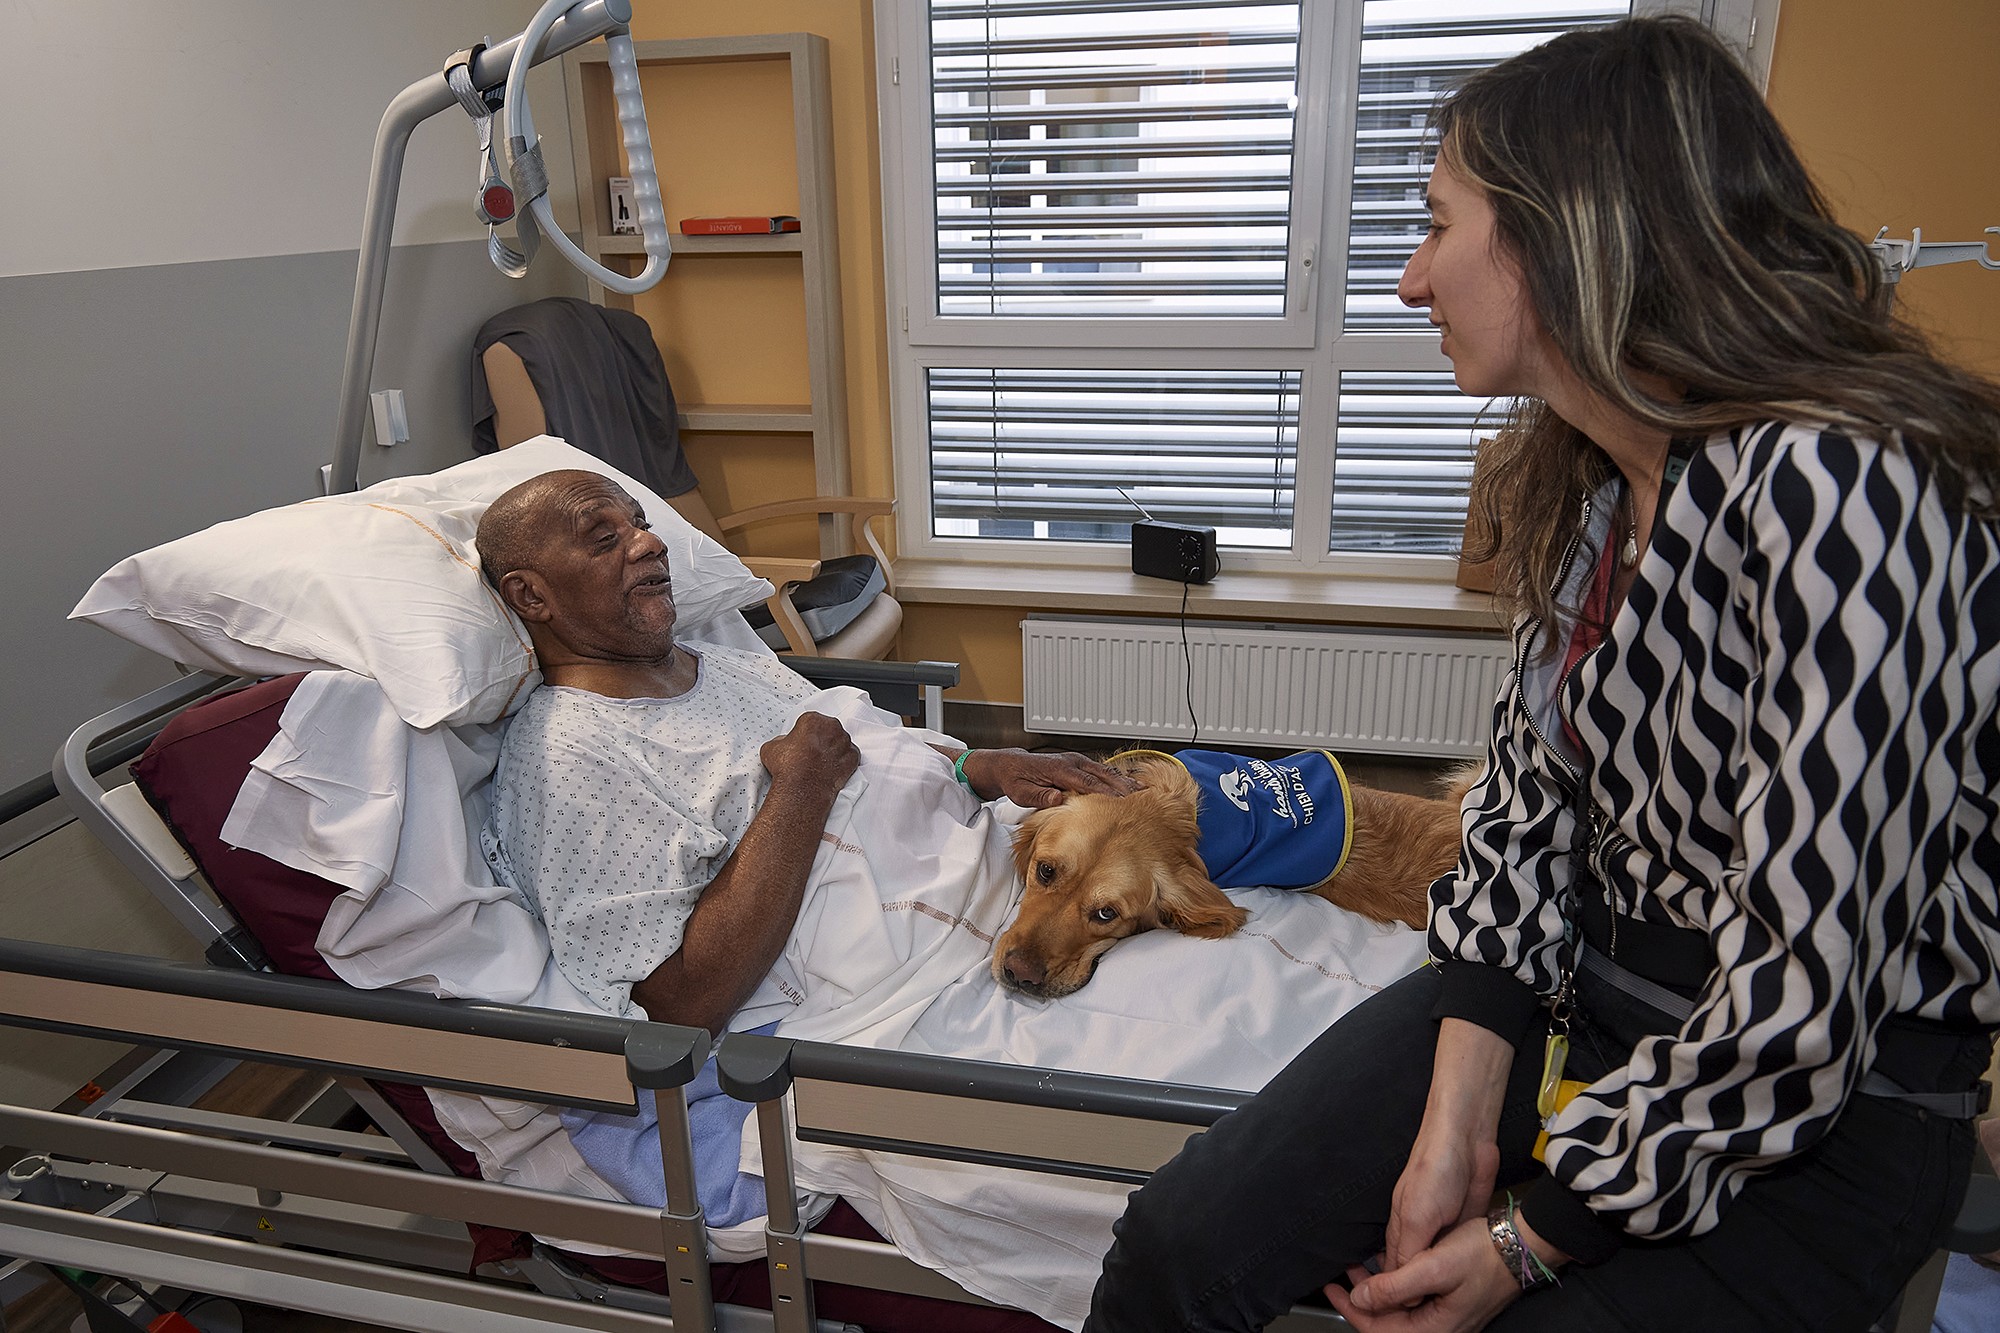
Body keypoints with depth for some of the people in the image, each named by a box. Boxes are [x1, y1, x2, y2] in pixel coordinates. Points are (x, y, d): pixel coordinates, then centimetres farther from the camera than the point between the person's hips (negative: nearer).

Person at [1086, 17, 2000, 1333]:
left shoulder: (1838, 496, -26)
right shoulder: (1578, 472, 2)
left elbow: (1808, 991, -24)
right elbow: (1529, 791, 2)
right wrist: (1458, 1115, -8)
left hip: (1833, 1101, -5)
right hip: (1575, 978, 6)